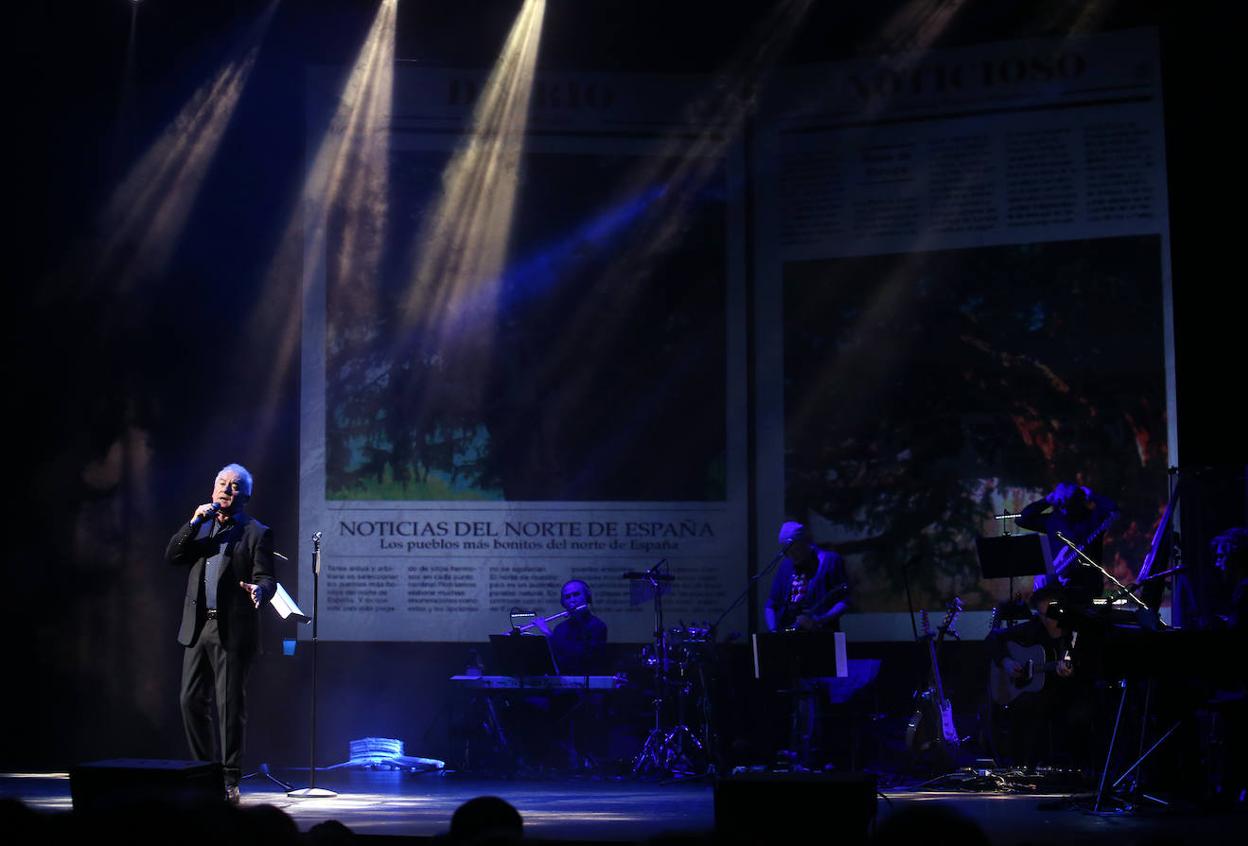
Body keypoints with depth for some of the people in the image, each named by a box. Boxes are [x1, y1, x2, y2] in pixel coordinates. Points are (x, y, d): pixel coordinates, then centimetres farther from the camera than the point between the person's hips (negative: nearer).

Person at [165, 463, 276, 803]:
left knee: (229, 705, -4)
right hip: (197, 628, 5)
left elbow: (267, 578, -7)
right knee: (191, 701, 6)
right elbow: (172, 556, 5)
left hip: (232, 631, -5)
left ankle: (229, 781, 2)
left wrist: (258, 591, -30)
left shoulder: (256, 533, 1)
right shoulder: (200, 526, 16)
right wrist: (194, 523, -6)